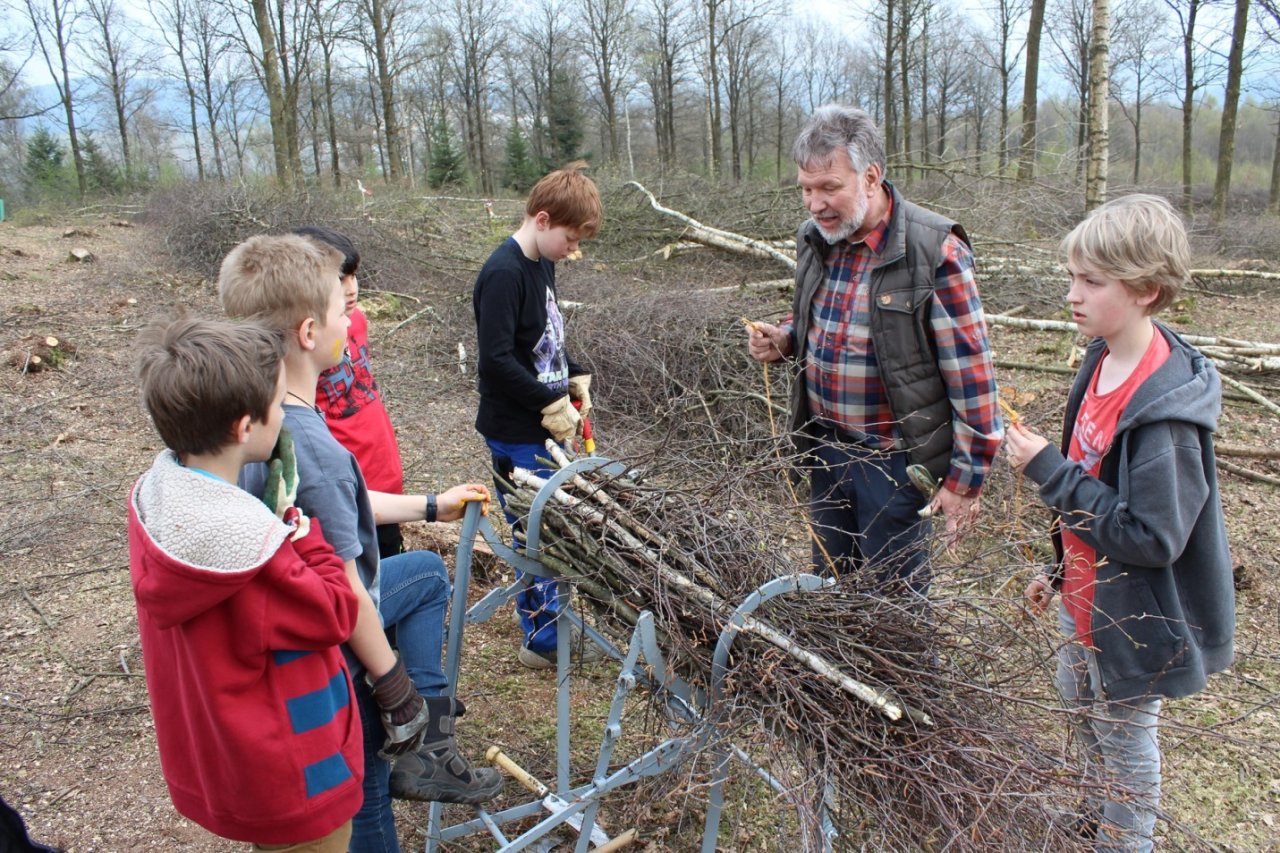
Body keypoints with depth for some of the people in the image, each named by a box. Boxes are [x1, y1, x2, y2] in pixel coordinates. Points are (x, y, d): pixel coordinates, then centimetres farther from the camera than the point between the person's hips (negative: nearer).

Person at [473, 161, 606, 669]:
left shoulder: (542, 264, 9)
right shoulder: (504, 273, -21)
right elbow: (496, 360, -26)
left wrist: (576, 378, 7)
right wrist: (553, 404, -20)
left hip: (547, 425, 9)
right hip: (518, 435, -9)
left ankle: (549, 615, 37)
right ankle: (544, 639, 19)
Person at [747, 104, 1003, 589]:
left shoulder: (933, 251, -19)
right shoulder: (814, 239, 2)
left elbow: (971, 374, -16)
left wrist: (965, 478, -14)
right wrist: (784, 340, -3)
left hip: (894, 458, -6)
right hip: (824, 446, 6)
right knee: (829, 586, 21)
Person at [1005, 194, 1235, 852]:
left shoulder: (1164, 411, -31)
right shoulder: (1102, 361, -3)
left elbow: (1151, 538, -30)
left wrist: (1049, 471, -29)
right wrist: (1062, 570, 16)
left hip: (1135, 616, -9)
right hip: (1089, 595, 9)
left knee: (1124, 736, 14)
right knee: (1079, 703, 29)